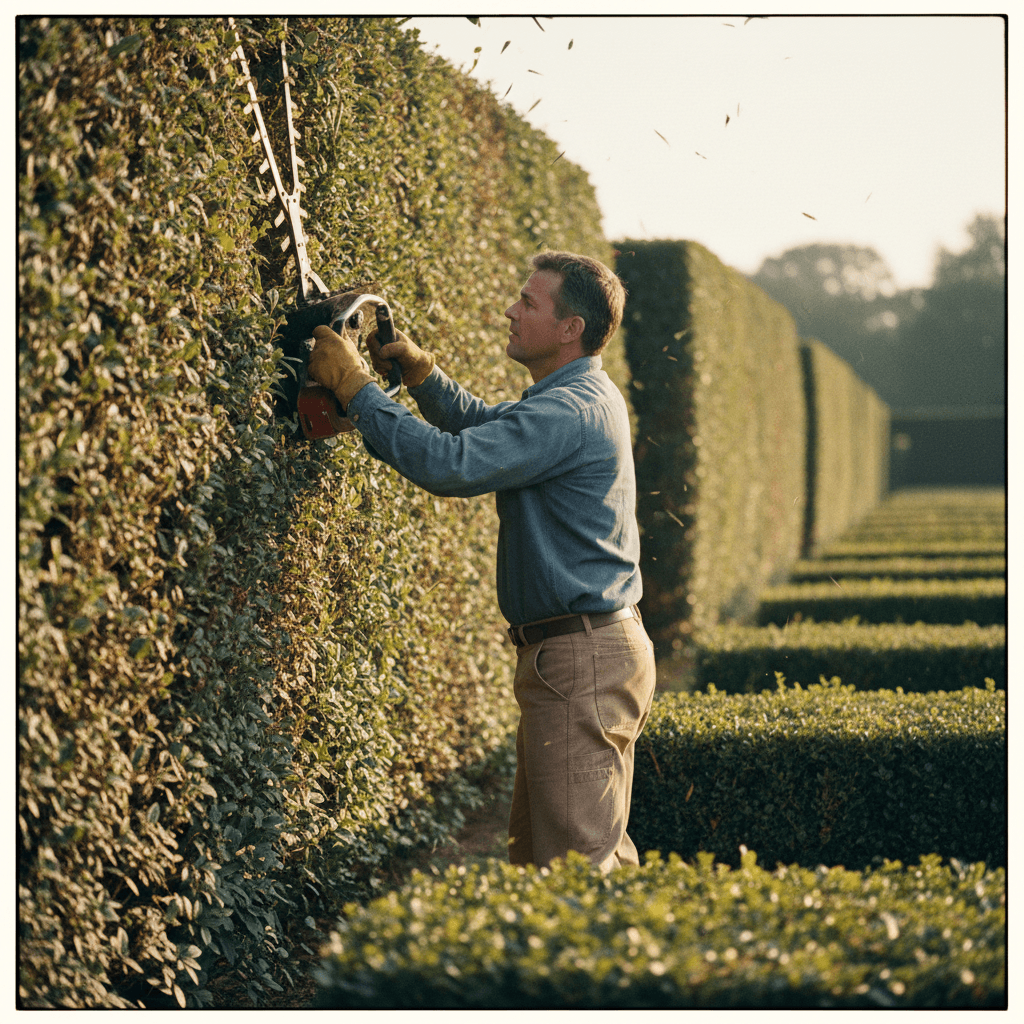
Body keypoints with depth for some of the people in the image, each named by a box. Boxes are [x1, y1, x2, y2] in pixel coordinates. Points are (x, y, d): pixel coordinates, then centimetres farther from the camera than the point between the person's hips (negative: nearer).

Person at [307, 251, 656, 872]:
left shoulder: (571, 412, -20)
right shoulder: (579, 398, 14)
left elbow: (450, 463, -27)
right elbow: (485, 425, 30)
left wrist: (356, 387, -18)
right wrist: (421, 372, 12)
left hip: (581, 657, -11)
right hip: (595, 649, 11)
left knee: (574, 858, -9)